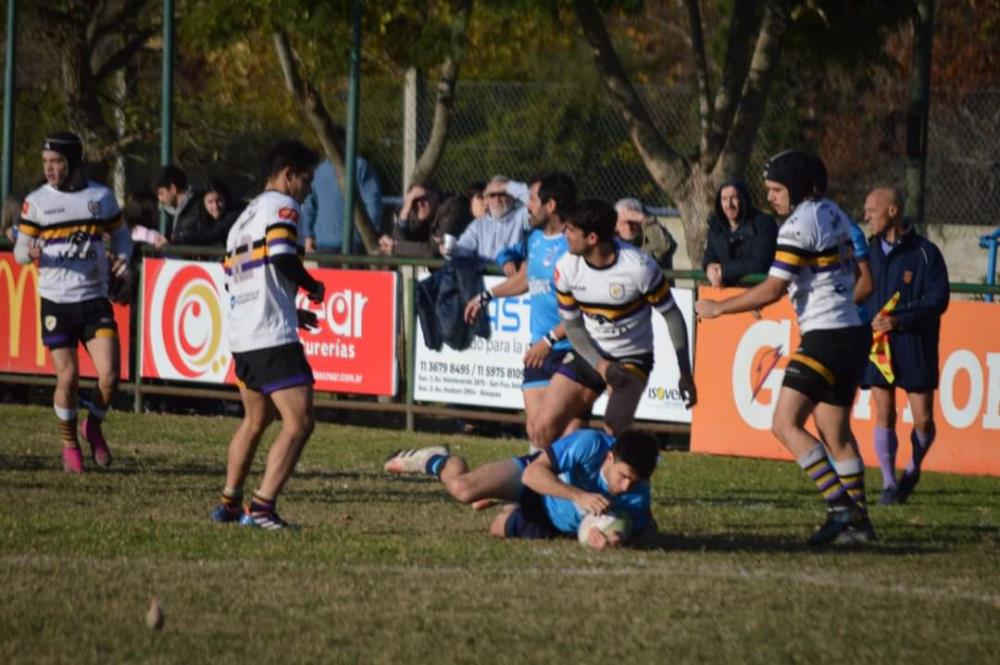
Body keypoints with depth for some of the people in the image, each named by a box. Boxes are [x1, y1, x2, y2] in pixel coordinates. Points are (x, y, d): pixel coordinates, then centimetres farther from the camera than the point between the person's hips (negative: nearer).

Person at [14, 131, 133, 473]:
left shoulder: (101, 197, 4)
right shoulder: (36, 201, 1)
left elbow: (120, 236, 16)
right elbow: (20, 249, 4)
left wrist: (122, 260, -4)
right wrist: (31, 254, -20)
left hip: (95, 300, 1)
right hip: (56, 302, -1)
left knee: (109, 374, -11)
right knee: (68, 377, -3)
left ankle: (93, 426, 18)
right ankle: (70, 445, 19)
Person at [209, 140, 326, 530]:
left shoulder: (244, 217, 23)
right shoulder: (281, 205, -5)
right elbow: (282, 256, -22)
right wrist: (312, 286, -4)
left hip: (241, 337, 10)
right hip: (272, 337, -10)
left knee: (256, 420, 23)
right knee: (299, 422, -10)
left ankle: (229, 503, 27)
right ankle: (262, 508, -17)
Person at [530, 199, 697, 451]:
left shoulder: (639, 267, -22)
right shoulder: (567, 268, -10)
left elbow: (672, 316, -10)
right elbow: (573, 325, 0)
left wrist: (685, 373, -10)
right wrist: (600, 365, -16)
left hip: (632, 358, -4)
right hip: (588, 354, 4)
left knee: (613, 431, -26)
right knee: (544, 428, -6)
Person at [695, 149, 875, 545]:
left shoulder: (798, 226, -13)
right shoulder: (832, 214, 13)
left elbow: (772, 291, -17)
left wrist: (718, 308, -6)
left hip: (826, 338, -10)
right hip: (852, 333, 10)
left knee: (786, 424, -11)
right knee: (835, 433, 14)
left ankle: (841, 507, -18)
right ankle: (857, 522, 15)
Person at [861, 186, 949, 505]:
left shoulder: (925, 252, -6)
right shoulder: (869, 251, 8)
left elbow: (938, 300, -12)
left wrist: (899, 320, -21)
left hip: (915, 345, -3)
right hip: (876, 343, 3)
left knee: (923, 419, -2)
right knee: (883, 413, -4)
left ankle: (913, 469, 24)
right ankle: (889, 484, 3)